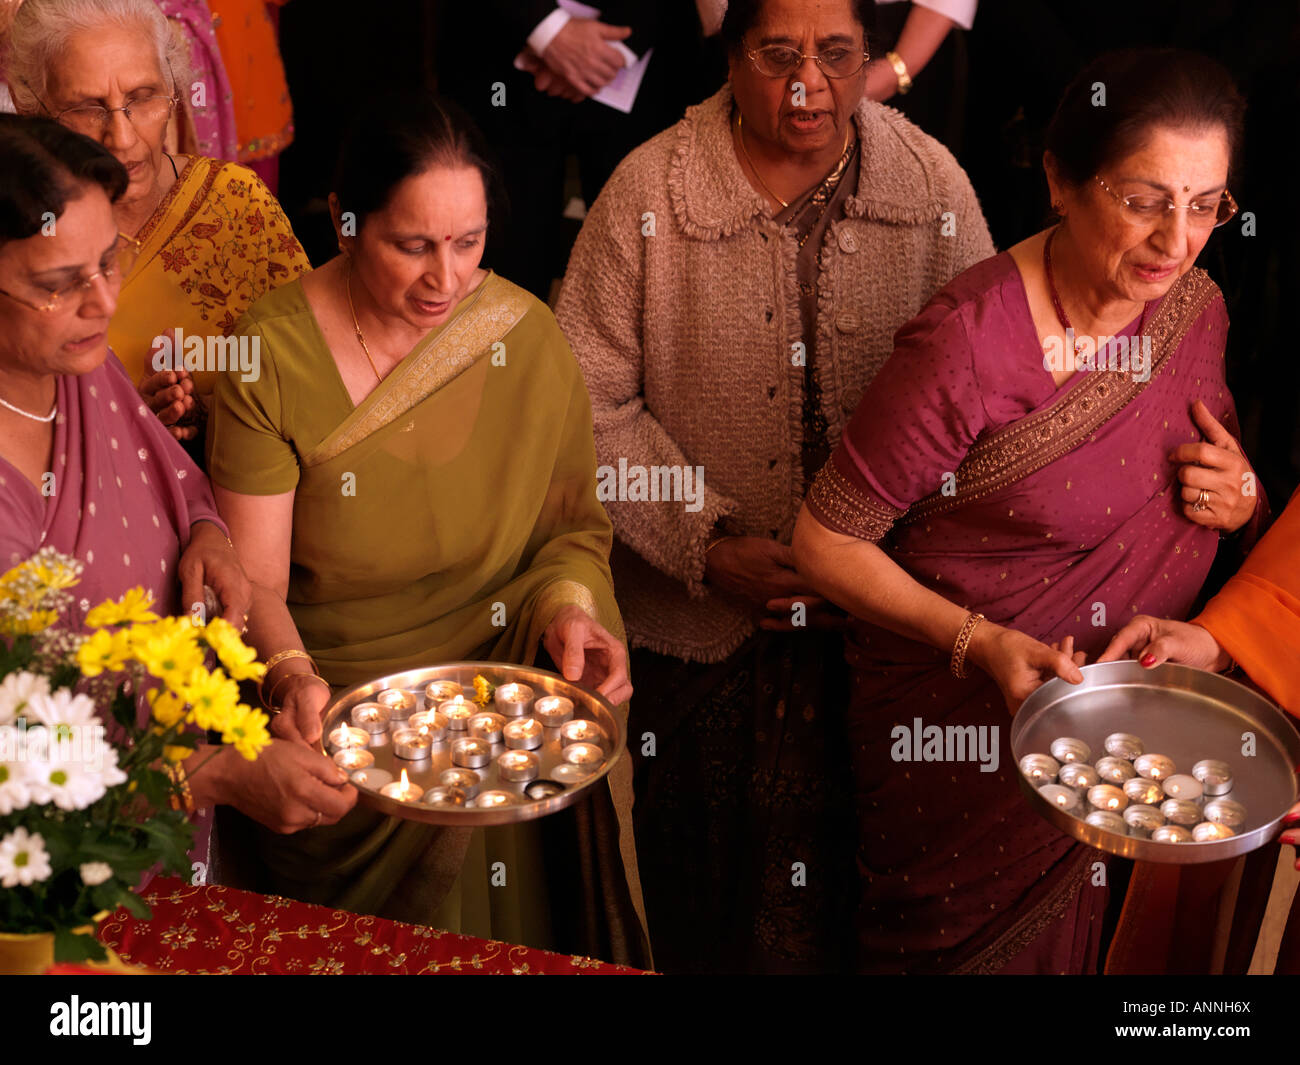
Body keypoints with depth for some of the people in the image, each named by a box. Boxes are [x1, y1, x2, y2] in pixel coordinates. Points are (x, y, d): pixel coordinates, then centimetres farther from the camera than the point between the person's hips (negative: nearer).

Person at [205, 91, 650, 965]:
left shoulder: (528, 339, 0)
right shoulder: (273, 354, -8)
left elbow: (576, 523, 10)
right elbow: (256, 580, -7)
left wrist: (569, 603, -10)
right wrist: (292, 676, -26)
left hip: (507, 675, 3)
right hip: (335, 704, -2)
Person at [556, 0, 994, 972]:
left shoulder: (933, 186, -4)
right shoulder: (651, 189, -8)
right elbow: (593, 401, -7)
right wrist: (709, 546, -14)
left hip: (872, 624, 1)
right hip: (695, 620, 0)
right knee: (696, 875, 17)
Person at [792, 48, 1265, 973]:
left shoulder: (1196, 309, -5)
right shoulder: (968, 347, -27)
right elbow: (825, 542, -19)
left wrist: (1243, 501, -11)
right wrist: (981, 643, -29)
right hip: (961, 735, -5)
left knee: (1062, 935, 24)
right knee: (959, 940, 16)